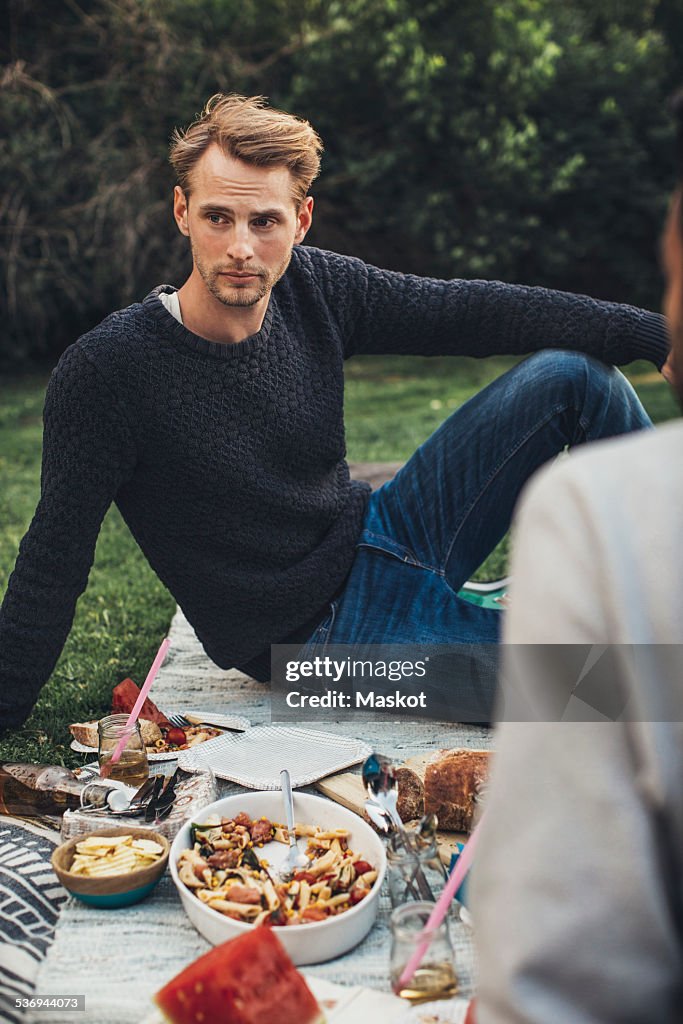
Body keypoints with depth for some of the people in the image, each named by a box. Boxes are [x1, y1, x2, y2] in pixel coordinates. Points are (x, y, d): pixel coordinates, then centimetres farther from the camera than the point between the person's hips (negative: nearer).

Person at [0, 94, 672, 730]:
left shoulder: (315, 289, -7)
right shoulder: (105, 371, -22)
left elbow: (471, 312, -6)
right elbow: (54, 565, -16)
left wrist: (656, 331, -10)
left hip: (381, 538, 6)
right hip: (320, 632, -6)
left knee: (573, 374, -4)